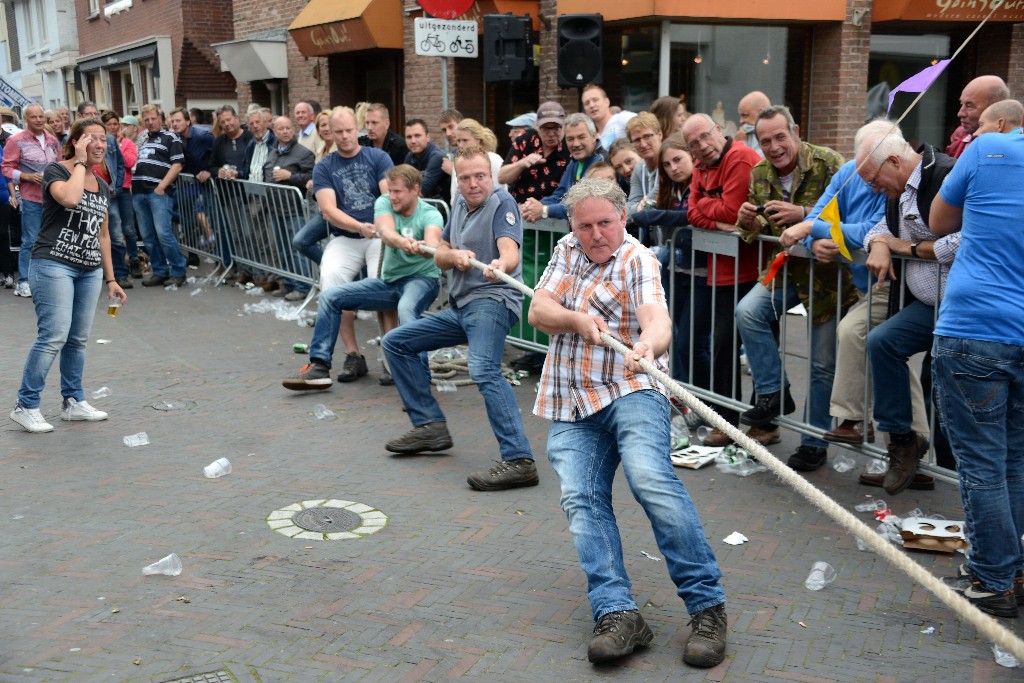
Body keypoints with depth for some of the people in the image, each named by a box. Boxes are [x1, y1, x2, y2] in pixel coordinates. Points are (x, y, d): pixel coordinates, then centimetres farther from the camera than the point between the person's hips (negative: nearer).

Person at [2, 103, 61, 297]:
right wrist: (27, 176, -16)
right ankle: (23, 282, 4)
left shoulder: (52, 140, 12)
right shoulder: (16, 141, -3)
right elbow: (6, 168, -4)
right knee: (30, 241, -4)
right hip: (31, 198, -5)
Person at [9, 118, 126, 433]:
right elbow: (70, 198, -27)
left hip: (89, 271, 7)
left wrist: (110, 279, 20)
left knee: (78, 339, 8)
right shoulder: (56, 171, -4)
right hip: (53, 265, -6)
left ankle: (73, 402, 19)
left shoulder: (103, 186, 15)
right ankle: (25, 406, -3)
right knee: (54, 336, -12)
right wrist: (80, 162, -13)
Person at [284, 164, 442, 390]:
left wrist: (422, 247, -63)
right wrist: (404, 242, -50)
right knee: (330, 296, -4)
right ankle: (319, 366, -3)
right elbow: (386, 233, -26)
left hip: (422, 278, -6)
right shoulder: (384, 203, -4)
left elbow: (433, 244, -36)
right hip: (389, 279, 6)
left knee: (406, 308, -40)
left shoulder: (430, 215, -14)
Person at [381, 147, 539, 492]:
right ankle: (430, 426, 18)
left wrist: (500, 265, -49)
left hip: (491, 299, -9)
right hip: (460, 305, 9)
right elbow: (439, 255, 16)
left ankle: (519, 461, -40)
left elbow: (510, 250, -25)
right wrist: (454, 256, -8)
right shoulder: (459, 205, 15)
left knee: (483, 369, -34)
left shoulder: (501, 202, -8)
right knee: (395, 343, 15)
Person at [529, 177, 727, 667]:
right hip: (571, 408, 5)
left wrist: (648, 345, -46)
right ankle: (617, 614, -25)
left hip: (629, 392, -5)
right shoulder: (567, 251, 17)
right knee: (580, 499, -16)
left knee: (649, 476, -28)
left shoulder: (636, 261, -3)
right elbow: (538, 311, 7)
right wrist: (577, 320, -13)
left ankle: (706, 604, -23)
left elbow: (657, 316, -23)